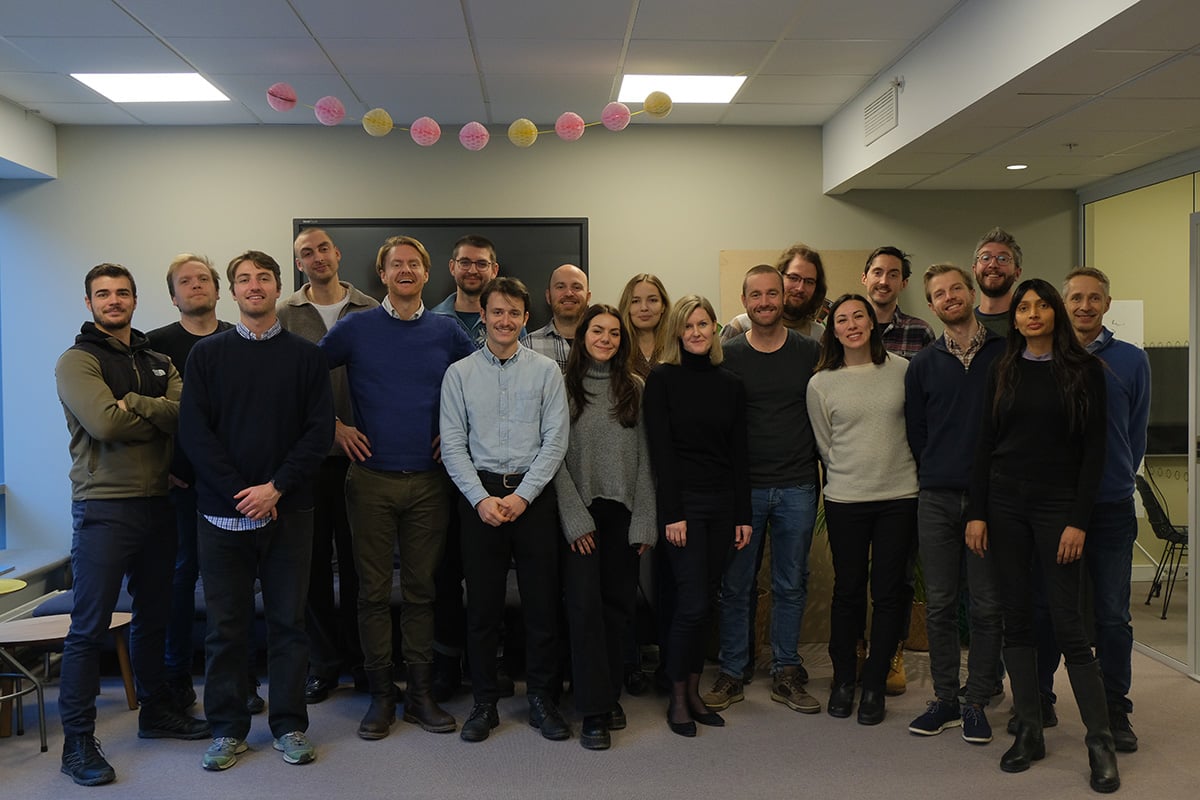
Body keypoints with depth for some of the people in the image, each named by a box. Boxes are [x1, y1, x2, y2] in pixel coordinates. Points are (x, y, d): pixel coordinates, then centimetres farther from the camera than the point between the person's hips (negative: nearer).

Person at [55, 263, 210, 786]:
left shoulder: (157, 362, 13)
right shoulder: (76, 361, -4)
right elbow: (105, 423, -20)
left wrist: (135, 405, -17)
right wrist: (161, 417, -7)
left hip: (156, 503, 6)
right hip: (104, 508, -6)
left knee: (153, 617, 16)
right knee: (89, 628, -1)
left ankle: (156, 712, 31)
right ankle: (77, 741, 8)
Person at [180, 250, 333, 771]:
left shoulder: (305, 356, 5)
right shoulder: (207, 354, 6)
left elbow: (320, 430, -2)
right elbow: (194, 431, -2)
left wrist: (276, 488, -12)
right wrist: (240, 492, -12)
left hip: (288, 511, 0)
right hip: (223, 511, 0)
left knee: (288, 620, 6)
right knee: (226, 625, 7)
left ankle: (289, 726, 18)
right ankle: (228, 729, 19)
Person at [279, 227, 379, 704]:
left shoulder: (369, 311, 7)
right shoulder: (286, 315, 5)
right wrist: (333, 425, -13)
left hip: (359, 450, 0)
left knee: (358, 558, 5)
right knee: (313, 561, 5)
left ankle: (361, 659, 18)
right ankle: (324, 662, 18)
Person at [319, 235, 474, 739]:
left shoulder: (446, 332, 5)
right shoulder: (355, 328, 0)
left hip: (428, 480, 1)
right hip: (371, 479, -1)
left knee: (421, 588, 8)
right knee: (374, 589, 4)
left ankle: (421, 693, 18)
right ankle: (380, 694, 16)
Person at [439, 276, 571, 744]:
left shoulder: (546, 371, 4)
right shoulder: (460, 373, 5)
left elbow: (555, 441, -1)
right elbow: (452, 445, 1)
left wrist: (522, 495, -9)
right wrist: (482, 498, -9)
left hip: (534, 494, 0)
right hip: (479, 494, 0)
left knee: (542, 600, 4)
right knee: (482, 603, 5)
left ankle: (541, 698, 19)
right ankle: (484, 703, 18)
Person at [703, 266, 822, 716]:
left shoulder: (810, 353, 3)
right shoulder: (727, 356, 1)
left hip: (797, 487, 1)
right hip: (743, 487, -1)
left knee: (791, 585, 10)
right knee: (736, 586, 6)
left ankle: (785, 674, 22)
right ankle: (731, 675, 18)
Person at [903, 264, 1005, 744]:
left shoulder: (1006, 354, 1)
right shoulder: (923, 364, 8)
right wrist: (938, 475, 9)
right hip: (937, 499, 2)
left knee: (986, 605, 3)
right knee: (939, 604, 6)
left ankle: (976, 703, 16)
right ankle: (945, 700, 18)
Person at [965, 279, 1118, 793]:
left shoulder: (1084, 369, 0)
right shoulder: (1004, 372, 8)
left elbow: (1094, 449, -3)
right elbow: (986, 444, 7)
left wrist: (1079, 520, -10)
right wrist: (976, 513, 0)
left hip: (1058, 505, -3)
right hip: (1005, 504, 3)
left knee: (1068, 624, -5)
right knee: (1016, 620, 6)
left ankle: (1100, 740, 7)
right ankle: (1029, 731, 15)